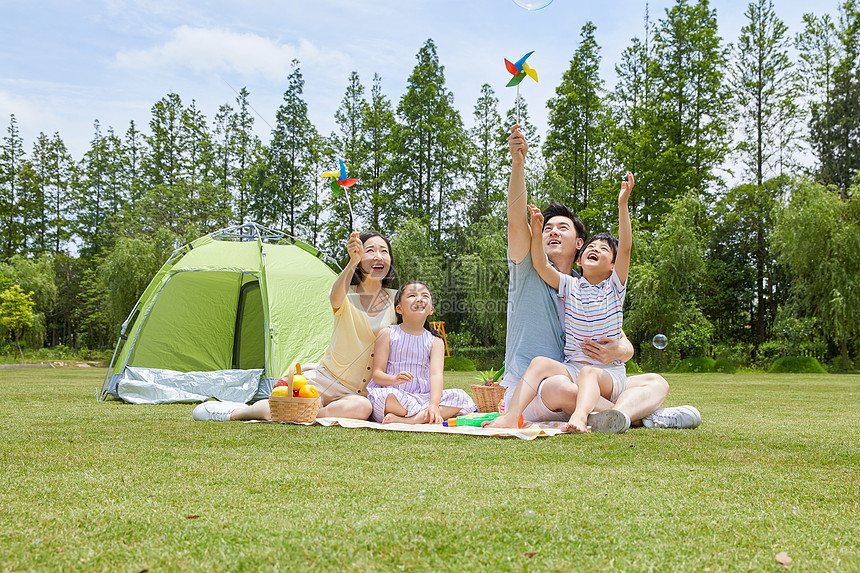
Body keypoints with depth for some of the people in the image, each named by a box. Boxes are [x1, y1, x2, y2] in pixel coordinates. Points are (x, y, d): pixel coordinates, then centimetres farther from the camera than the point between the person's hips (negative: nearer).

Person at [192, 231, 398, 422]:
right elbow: (336, 300, -30)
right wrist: (352, 262, -47)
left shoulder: (395, 300, 3)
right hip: (326, 379, -1)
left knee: (363, 407, -36)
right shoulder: (346, 294, -3)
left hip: (362, 391, 1)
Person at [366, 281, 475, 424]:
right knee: (386, 396, -38)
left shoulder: (435, 341, 8)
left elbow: (436, 374, -8)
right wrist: (395, 379, -28)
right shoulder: (387, 334, 3)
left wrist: (434, 405, -26)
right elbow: (377, 374, -4)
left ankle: (409, 420, -29)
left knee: (461, 397, -19)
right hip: (395, 393, -4)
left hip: (423, 397, 4)